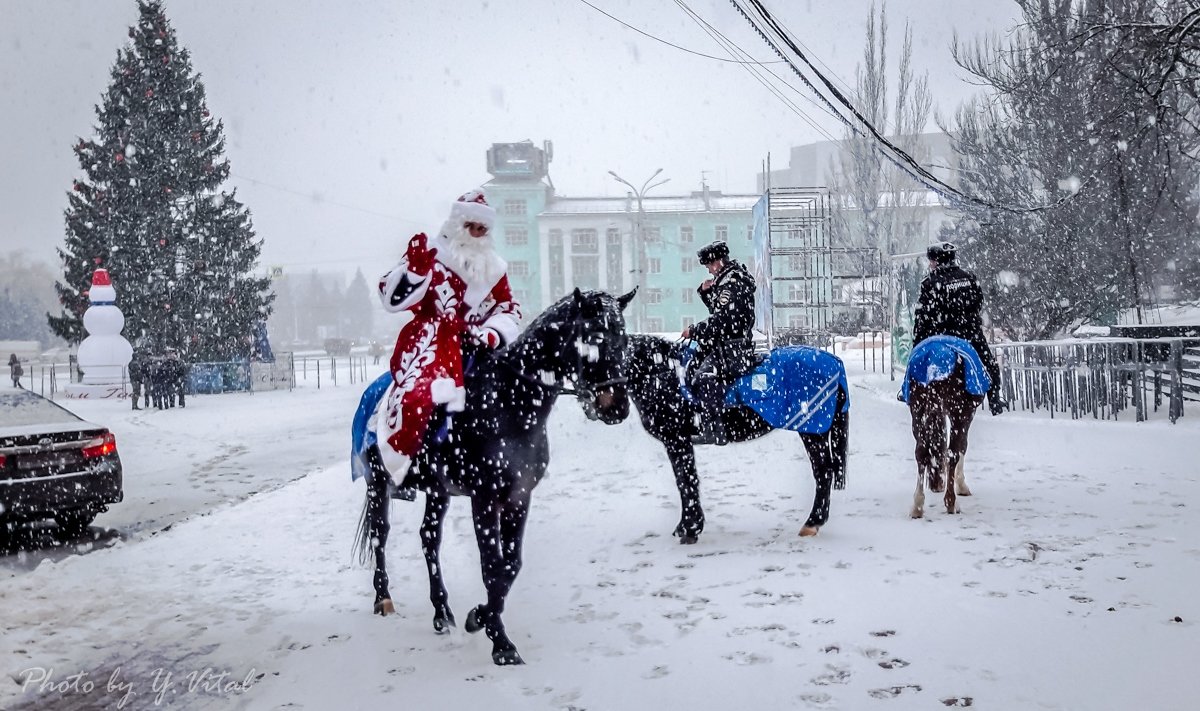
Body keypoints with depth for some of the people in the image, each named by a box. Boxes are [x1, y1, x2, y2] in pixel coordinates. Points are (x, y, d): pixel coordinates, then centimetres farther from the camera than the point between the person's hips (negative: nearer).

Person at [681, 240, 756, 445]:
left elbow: (720, 320, -22)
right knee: (691, 371, 15)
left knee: (705, 377, -29)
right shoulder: (725, 280, 17)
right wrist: (706, 292, 10)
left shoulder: (732, 283, -15)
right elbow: (717, 309, 28)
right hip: (723, 343, 11)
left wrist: (694, 331, -13)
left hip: (732, 346, -11)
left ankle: (713, 430, -30)